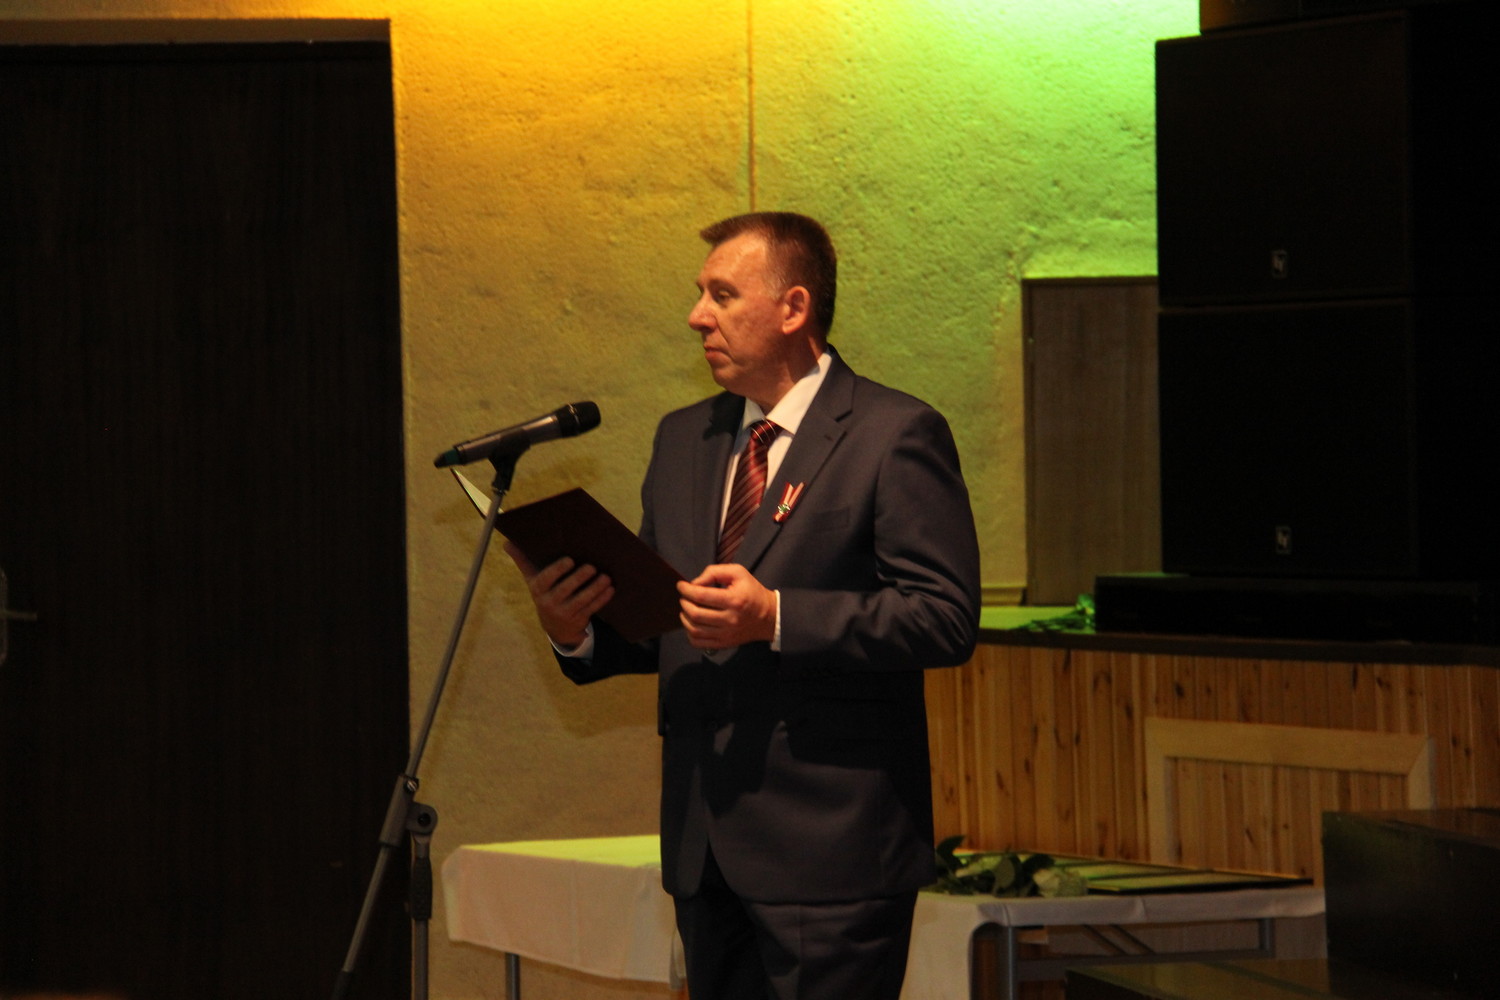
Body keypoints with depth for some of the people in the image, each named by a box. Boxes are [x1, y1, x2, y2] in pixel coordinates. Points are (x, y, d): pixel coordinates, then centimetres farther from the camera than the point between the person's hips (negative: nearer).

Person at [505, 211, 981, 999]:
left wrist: (777, 617, -22)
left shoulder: (896, 437, -6)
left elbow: (946, 617, -14)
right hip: (706, 843, 7)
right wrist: (575, 630, -3)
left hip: (829, 844, -7)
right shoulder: (683, 440, 17)